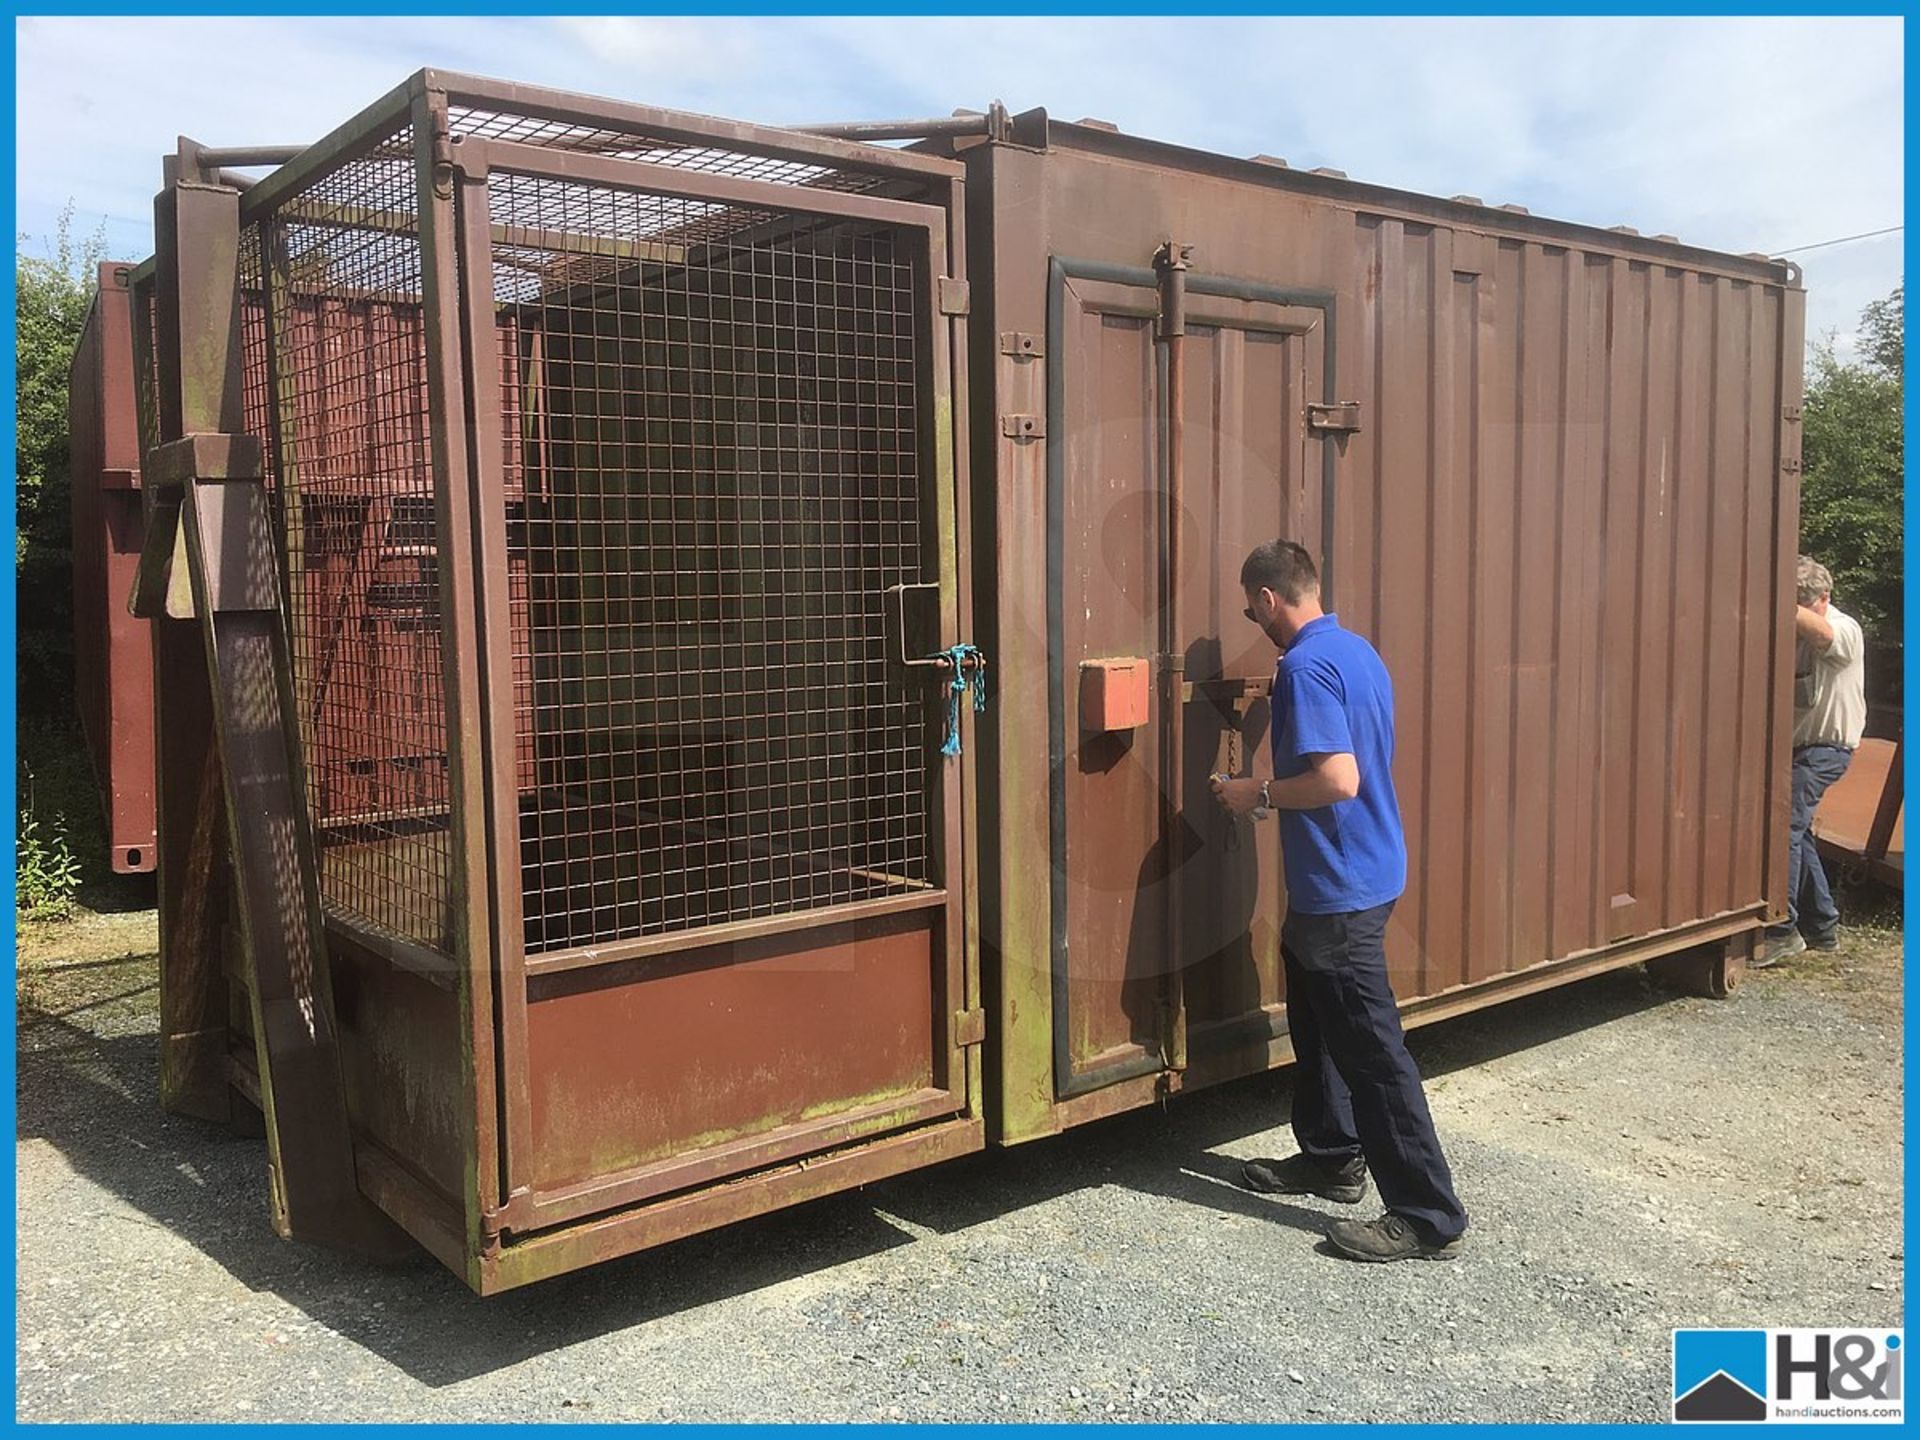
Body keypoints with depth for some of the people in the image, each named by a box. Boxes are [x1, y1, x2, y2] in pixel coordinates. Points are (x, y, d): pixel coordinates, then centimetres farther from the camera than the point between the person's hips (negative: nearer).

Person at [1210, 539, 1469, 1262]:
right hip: (1363, 871, 11)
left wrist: (1259, 793, -15)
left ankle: (1428, 1217, 3)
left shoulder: (1305, 666, -20)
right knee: (1317, 1021, 23)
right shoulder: (1357, 652, 10)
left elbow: (1339, 778, -29)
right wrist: (1273, 789, 18)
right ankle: (1332, 1156, 37)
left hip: (1339, 888, -11)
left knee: (1370, 1048, -4)